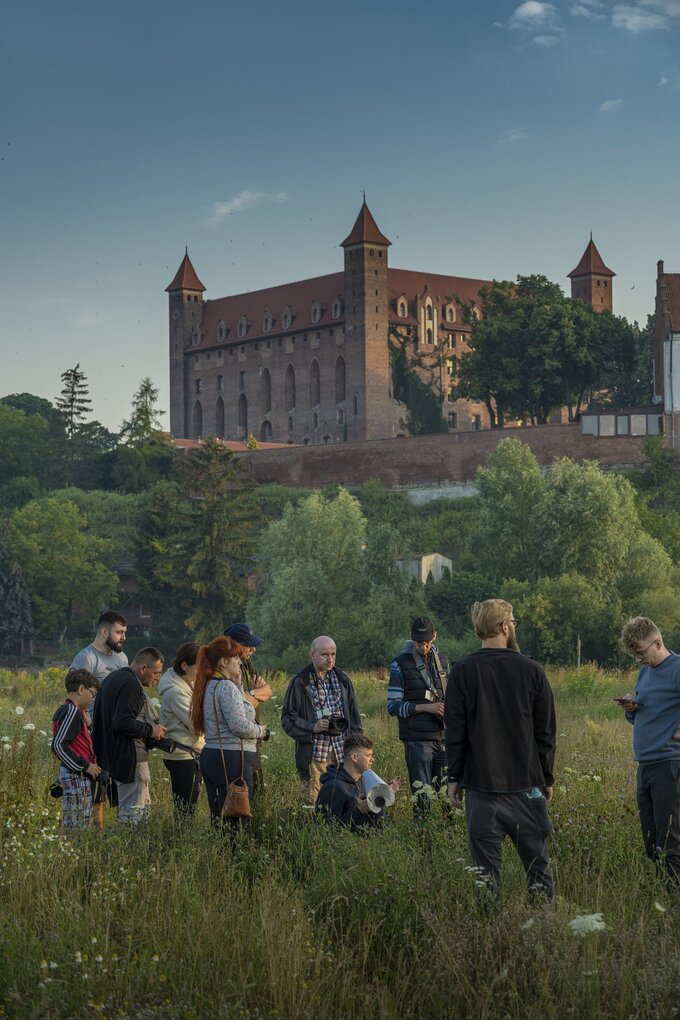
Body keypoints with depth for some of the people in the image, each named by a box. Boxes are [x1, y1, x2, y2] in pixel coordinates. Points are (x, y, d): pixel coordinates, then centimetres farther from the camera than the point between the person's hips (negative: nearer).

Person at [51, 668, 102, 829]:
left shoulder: (65, 710, 15)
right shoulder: (72, 712, -15)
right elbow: (58, 745, -23)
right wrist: (85, 766, -17)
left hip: (77, 775, 10)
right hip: (76, 777, -10)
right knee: (76, 824, -7)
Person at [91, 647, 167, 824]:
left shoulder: (114, 678, 17)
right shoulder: (130, 684, -17)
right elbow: (123, 723, -26)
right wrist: (150, 730, -12)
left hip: (115, 754, 11)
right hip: (130, 757, -11)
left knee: (144, 806, 16)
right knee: (134, 810, -6)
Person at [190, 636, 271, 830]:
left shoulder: (209, 685, 15)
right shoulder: (226, 686, -14)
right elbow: (239, 725, -20)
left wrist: (238, 685, 14)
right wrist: (261, 731, -2)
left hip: (209, 756, 10)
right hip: (231, 758, -10)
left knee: (217, 816, 12)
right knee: (234, 821, -7)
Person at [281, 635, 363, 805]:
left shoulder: (342, 680, 11)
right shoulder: (299, 682, -2)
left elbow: (354, 716, 16)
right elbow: (287, 718, -2)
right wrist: (312, 727, -16)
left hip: (342, 753, 4)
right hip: (313, 754, -4)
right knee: (311, 803, -3)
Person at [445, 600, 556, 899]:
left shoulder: (462, 672, -4)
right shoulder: (532, 671, -1)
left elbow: (454, 732, -2)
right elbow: (546, 732, 4)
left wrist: (455, 778, 7)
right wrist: (546, 779, 13)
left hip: (481, 785, -1)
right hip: (527, 784, 1)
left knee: (486, 867, 4)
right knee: (538, 864, 9)